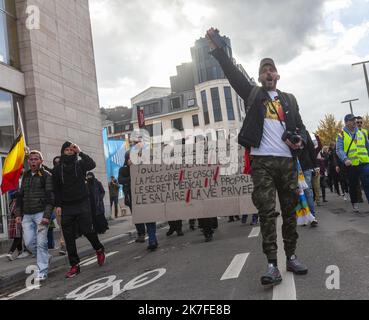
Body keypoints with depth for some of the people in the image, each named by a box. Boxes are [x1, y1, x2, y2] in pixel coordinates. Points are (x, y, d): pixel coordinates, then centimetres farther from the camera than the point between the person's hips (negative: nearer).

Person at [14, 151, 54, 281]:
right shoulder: (25, 176, 16)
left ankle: (42, 272, 4)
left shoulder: (47, 175, -2)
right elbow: (20, 196, 19)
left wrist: (47, 215, -18)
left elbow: (50, 197, -9)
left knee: (41, 243, -6)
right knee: (29, 243, 4)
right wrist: (18, 213, 10)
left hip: (41, 213, -5)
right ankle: (46, 257, 29)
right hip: (26, 215, 6)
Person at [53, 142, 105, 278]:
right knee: (69, 237, 1)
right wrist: (58, 205, -1)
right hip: (66, 207, 2)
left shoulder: (80, 164, 2)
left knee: (87, 230, -8)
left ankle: (99, 249, 22)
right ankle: (74, 265, 10)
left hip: (82, 204, -2)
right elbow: (56, 189, 6)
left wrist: (80, 152, -14)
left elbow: (92, 164, -20)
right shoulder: (58, 168, 6)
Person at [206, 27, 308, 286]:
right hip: (262, 161, -3)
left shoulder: (289, 99, 18)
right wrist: (216, 46, -5)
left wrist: (300, 140, -6)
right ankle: (272, 264, -4)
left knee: (290, 210, 7)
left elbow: (301, 127, 17)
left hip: (287, 161, 3)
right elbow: (233, 73, 2)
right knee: (267, 212, -6)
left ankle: (291, 256, 21)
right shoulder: (253, 94, 12)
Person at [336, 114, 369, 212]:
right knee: (353, 186, 12)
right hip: (351, 165, -1)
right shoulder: (341, 135, -1)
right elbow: (339, 150, -10)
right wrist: (345, 159, -27)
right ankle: (355, 203, 29)